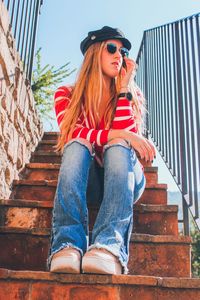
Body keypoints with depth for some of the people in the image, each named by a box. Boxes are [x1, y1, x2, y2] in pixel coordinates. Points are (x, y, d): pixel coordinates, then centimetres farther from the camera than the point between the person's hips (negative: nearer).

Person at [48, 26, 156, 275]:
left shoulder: (132, 95, 7)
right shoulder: (66, 95, 4)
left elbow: (127, 138, -11)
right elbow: (72, 135, -15)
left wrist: (123, 88, -11)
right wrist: (119, 134, -26)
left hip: (124, 179, 1)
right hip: (83, 180, 0)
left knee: (118, 147, -30)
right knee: (78, 145, -30)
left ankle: (110, 247, -51)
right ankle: (68, 244, -47)